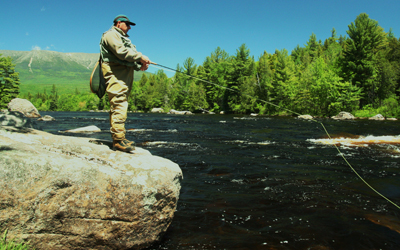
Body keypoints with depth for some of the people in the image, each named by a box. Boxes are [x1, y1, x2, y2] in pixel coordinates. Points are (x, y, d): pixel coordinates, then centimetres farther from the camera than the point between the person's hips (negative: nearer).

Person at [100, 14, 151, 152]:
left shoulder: (124, 38, 31)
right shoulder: (111, 35, -1)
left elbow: (130, 56, 21)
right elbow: (121, 52, -17)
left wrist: (140, 66, 2)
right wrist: (140, 57, -14)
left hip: (126, 74, 10)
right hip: (115, 74, -10)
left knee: (122, 106, 7)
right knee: (119, 105, -17)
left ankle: (118, 138, 9)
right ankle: (118, 139, -20)